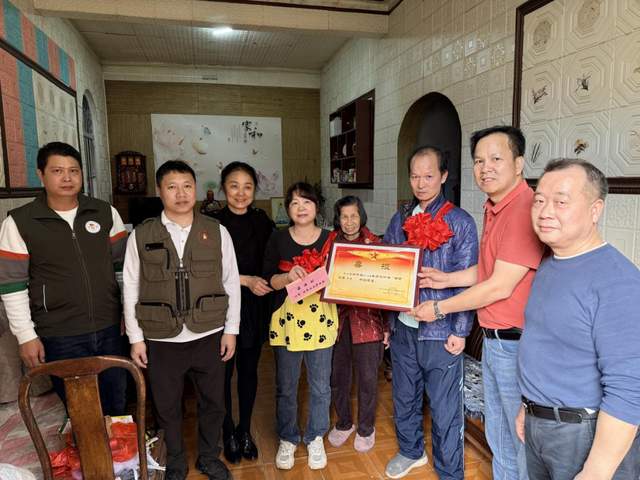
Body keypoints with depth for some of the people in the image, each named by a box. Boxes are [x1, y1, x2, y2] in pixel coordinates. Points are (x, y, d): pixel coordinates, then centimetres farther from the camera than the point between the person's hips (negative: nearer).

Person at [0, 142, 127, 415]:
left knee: (117, 405, 16)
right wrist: (26, 336, -4)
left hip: (110, 329, 2)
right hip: (60, 337, -2)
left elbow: (125, 266, 6)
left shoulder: (105, 213, 1)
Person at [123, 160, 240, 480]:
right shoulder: (141, 236, -4)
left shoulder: (217, 232, -4)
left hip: (209, 336, 1)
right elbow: (130, 289, 0)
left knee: (212, 402, 16)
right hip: (161, 340, 0)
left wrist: (231, 330, 0)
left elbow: (231, 283, 0)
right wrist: (135, 338, 0)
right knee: (167, 406, 16)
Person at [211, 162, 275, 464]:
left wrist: (266, 282, -7)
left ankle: (245, 430, 34)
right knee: (223, 371, 9)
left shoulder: (262, 222, 1)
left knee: (249, 369, 15)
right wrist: (246, 280, -17)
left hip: (254, 308, 3)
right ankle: (228, 433, 31)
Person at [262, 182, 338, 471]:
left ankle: (315, 439, 35)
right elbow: (268, 281, -2)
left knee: (320, 387, 13)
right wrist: (288, 276, -21)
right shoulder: (278, 240, 0)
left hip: (321, 322, 1)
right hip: (287, 322, 0)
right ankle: (287, 439, 36)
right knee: (286, 388, 13)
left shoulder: (331, 239, 1)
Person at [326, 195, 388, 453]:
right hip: (337, 317, 2)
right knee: (338, 376, 12)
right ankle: (343, 423, 36)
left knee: (368, 378, 7)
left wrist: (387, 325, -2)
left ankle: (366, 428, 30)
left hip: (367, 318, -2)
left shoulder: (374, 244, -2)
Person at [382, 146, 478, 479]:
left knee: (445, 408, 8)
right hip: (402, 327, 5)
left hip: (440, 331, -5)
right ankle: (411, 451, 44)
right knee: (404, 398, 21)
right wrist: (387, 320, 10)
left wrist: (460, 332, -11)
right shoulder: (400, 219, 6)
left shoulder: (460, 222, -7)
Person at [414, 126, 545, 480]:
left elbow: (500, 287, -22)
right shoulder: (493, 208, 9)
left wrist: (440, 308, -12)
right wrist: (447, 279, 7)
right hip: (492, 340, 9)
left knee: (524, 441, 12)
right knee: (497, 436, 25)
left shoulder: (526, 209, -23)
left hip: (516, 344, -9)